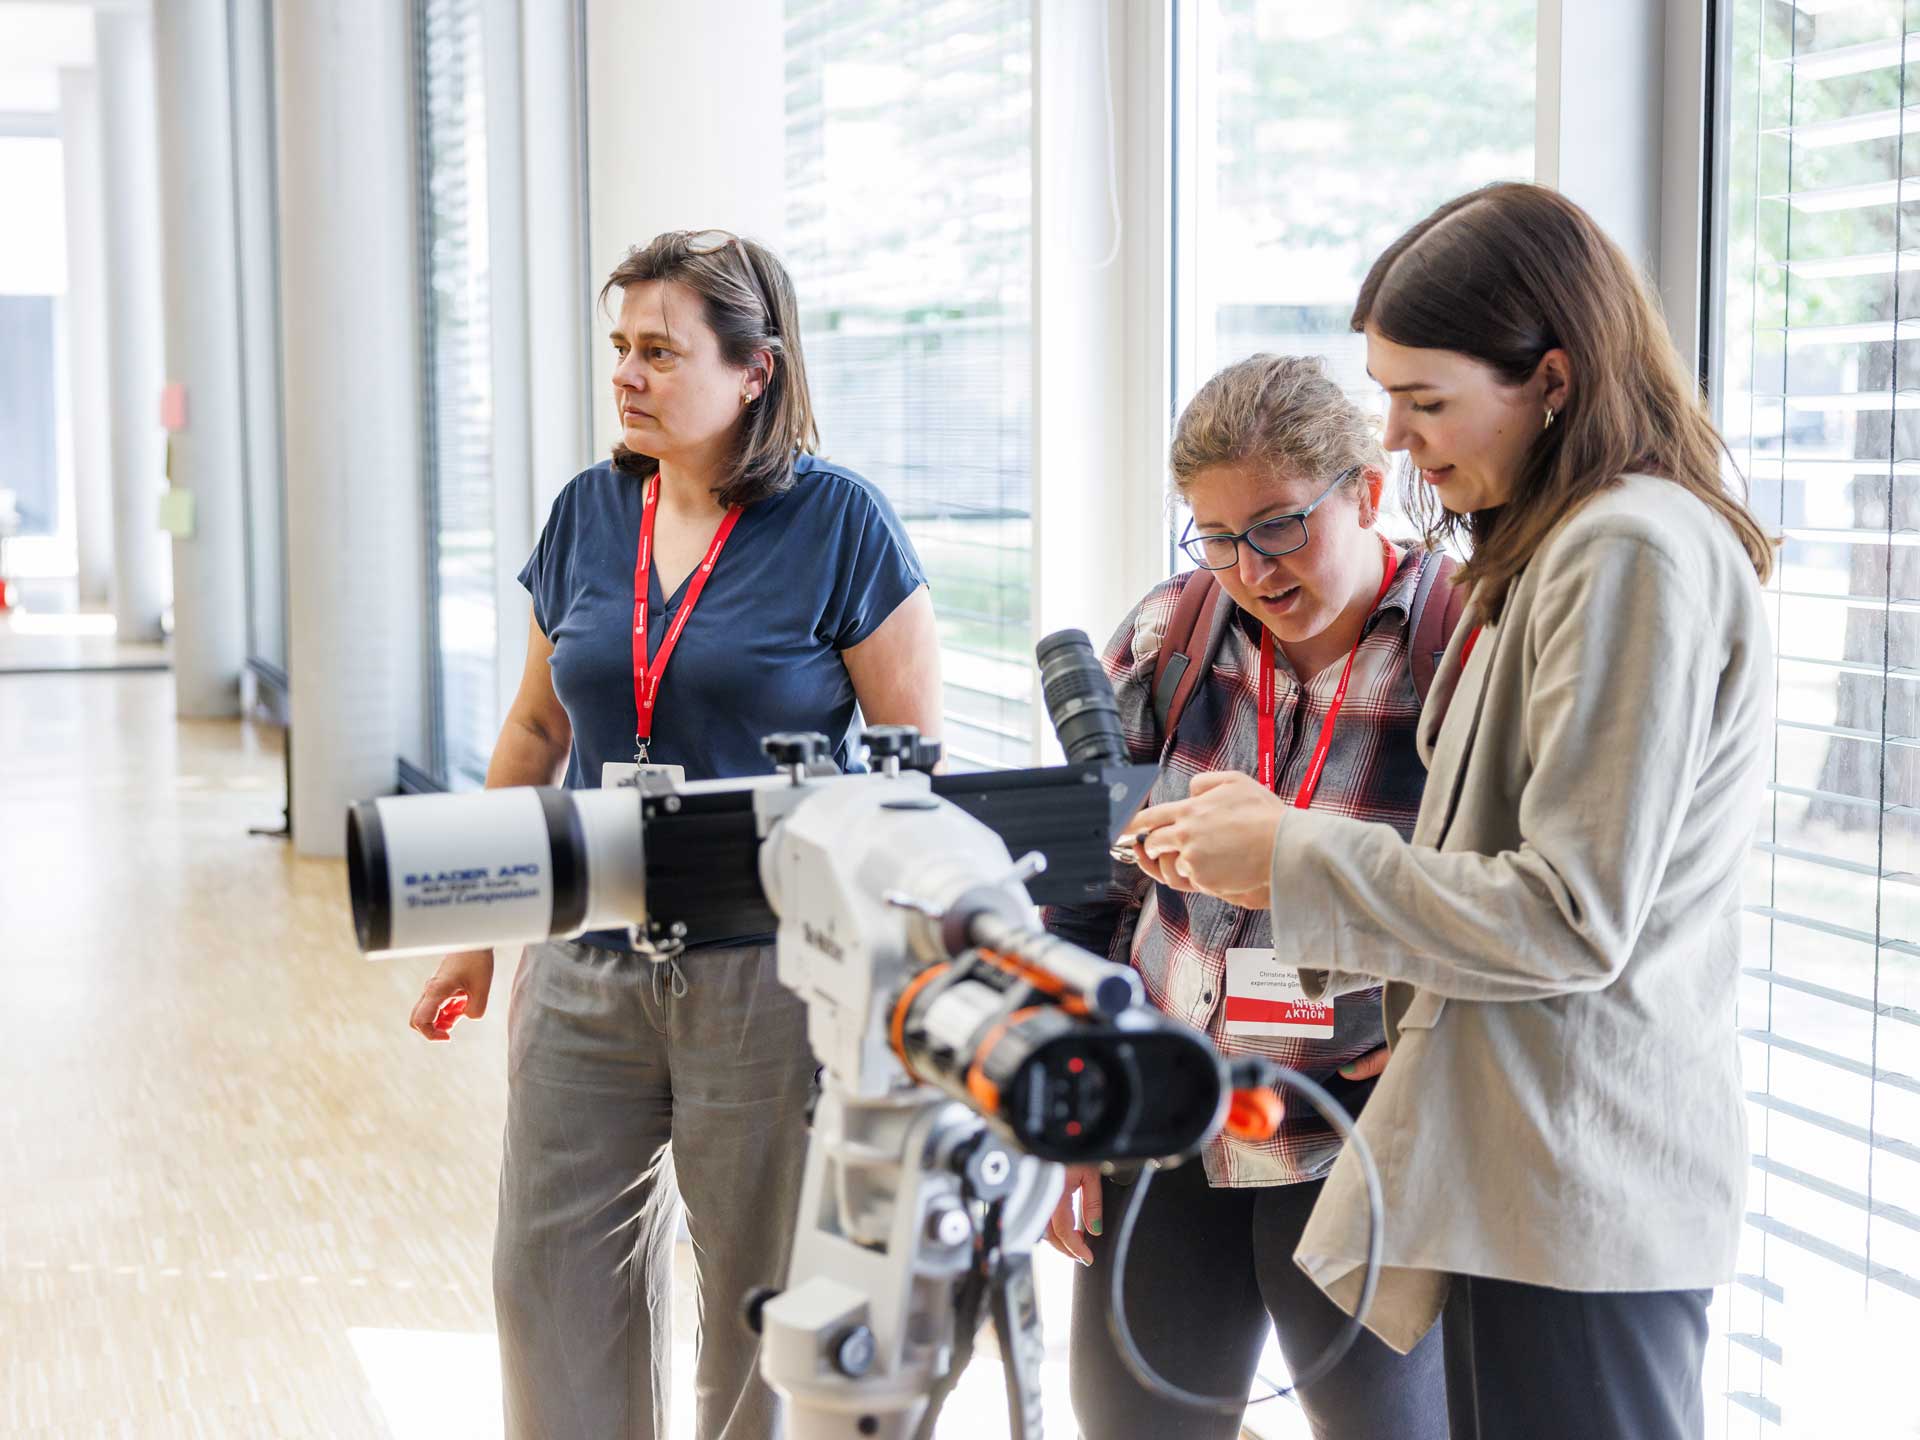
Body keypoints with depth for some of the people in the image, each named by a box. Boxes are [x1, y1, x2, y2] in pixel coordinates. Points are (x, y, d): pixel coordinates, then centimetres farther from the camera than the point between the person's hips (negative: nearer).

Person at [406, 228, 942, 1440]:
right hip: (588, 965, 5)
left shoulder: (840, 523, -7)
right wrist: (476, 933, 17)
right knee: (555, 1274, 8)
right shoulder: (589, 513, 7)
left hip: (767, 974, -4)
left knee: (765, 1287, 7)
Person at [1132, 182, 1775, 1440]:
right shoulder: (1555, 552, 16)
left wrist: (1297, 856, -12)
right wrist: (1276, 866, 4)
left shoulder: (1637, 553, -16)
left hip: (1579, 1188, -10)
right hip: (1535, 1162, 10)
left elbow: (1570, 920, -19)